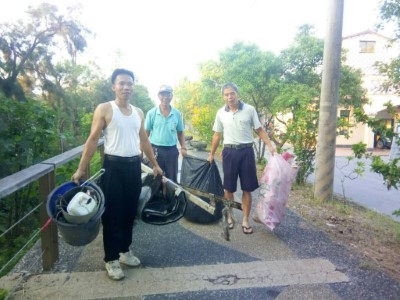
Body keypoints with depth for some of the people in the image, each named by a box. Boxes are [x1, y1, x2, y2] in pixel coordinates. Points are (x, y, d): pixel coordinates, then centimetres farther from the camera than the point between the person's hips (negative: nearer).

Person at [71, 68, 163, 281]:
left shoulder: (138, 112, 11)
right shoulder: (104, 109, -4)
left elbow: (144, 141, 18)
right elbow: (93, 140, -7)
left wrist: (155, 165, 19)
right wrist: (81, 169, -11)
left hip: (134, 166, 5)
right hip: (113, 166, -5)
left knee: (129, 211, 13)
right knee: (112, 213, 2)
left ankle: (125, 250, 30)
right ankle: (111, 259, 16)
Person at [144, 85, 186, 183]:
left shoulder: (177, 114, 2)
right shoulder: (151, 113, -3)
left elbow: (180, 132, 10)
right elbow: (146, 133, -1)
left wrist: (183, 147, -2)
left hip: (172, 150, 2)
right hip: (156, 150, -1)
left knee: (172, 179, 12)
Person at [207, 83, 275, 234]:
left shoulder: (249, 109, -3)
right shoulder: (221, 113, 3)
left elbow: (259, 129, 3)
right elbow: (217, 135, 12)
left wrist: (270, 145, -10)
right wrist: (211, 154, 15)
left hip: (246, 151, -1)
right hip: (229, 152, 1)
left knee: (247, 188, 5)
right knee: (228, 187, 9)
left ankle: (245, 220, 18)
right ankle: (229, 216, 28)